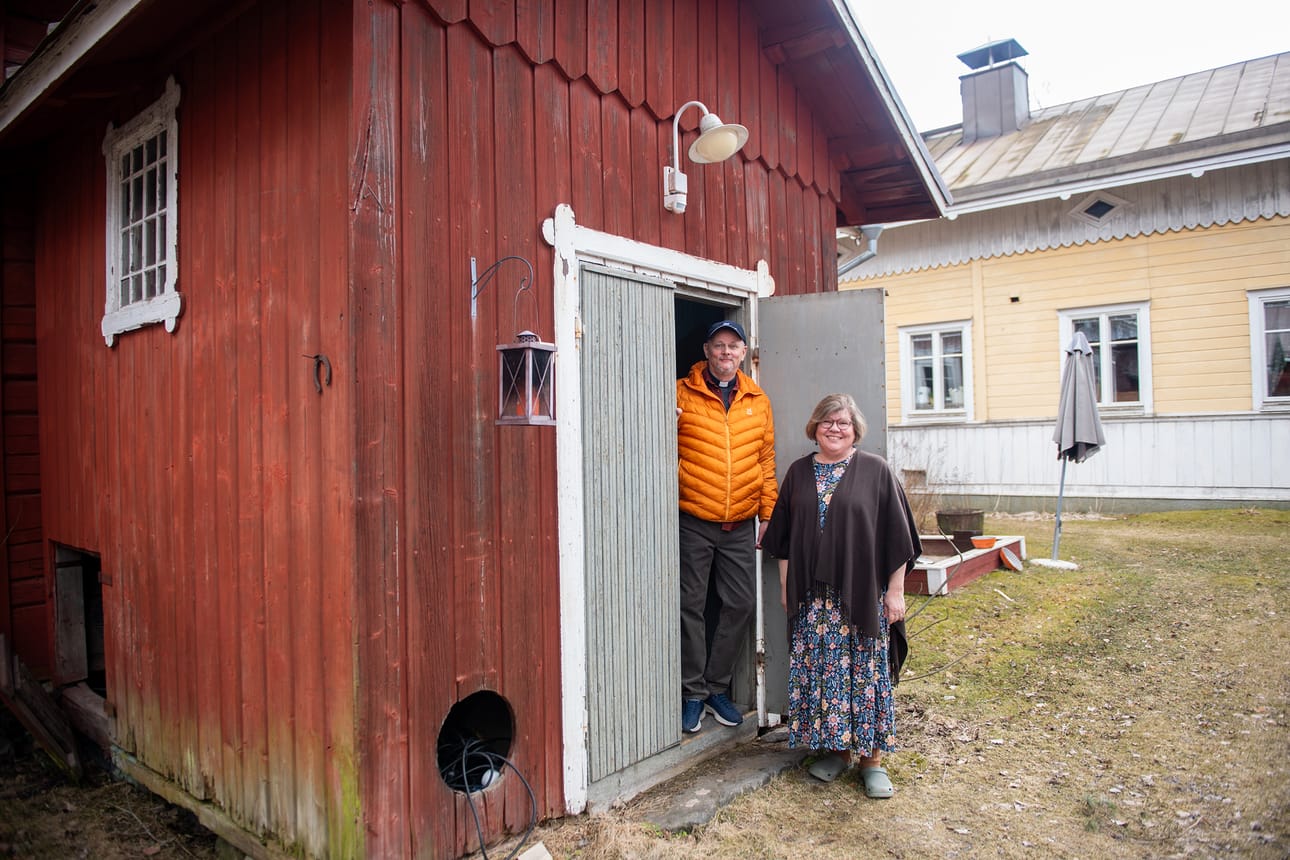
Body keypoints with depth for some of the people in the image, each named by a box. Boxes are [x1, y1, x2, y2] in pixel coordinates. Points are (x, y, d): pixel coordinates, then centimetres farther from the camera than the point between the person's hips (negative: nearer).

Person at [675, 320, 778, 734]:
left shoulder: (758, 400, 10)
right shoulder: (682, 393, -1)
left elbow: (766, 460, 12)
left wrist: (768, 512, 9)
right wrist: (675, 474, -17)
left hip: (741, 524, 4)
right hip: (693, 520, -3)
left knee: (740, 604, 7)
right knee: (691, 606, 2)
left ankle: (717, 686, 24)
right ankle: (693, 692, 16)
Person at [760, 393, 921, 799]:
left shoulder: (876, 471, -1)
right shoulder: (799, 472, 8)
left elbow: (896, 536, -2)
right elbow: (784, 537, 12)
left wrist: (895, 590, -4)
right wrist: (786, 586, 9)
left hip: (863, 595, -3)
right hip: (813, 598, 3)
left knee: (866, 672, 2)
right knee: (820, 671, 7)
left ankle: (872, 758, 16)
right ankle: (836, 748, 23)